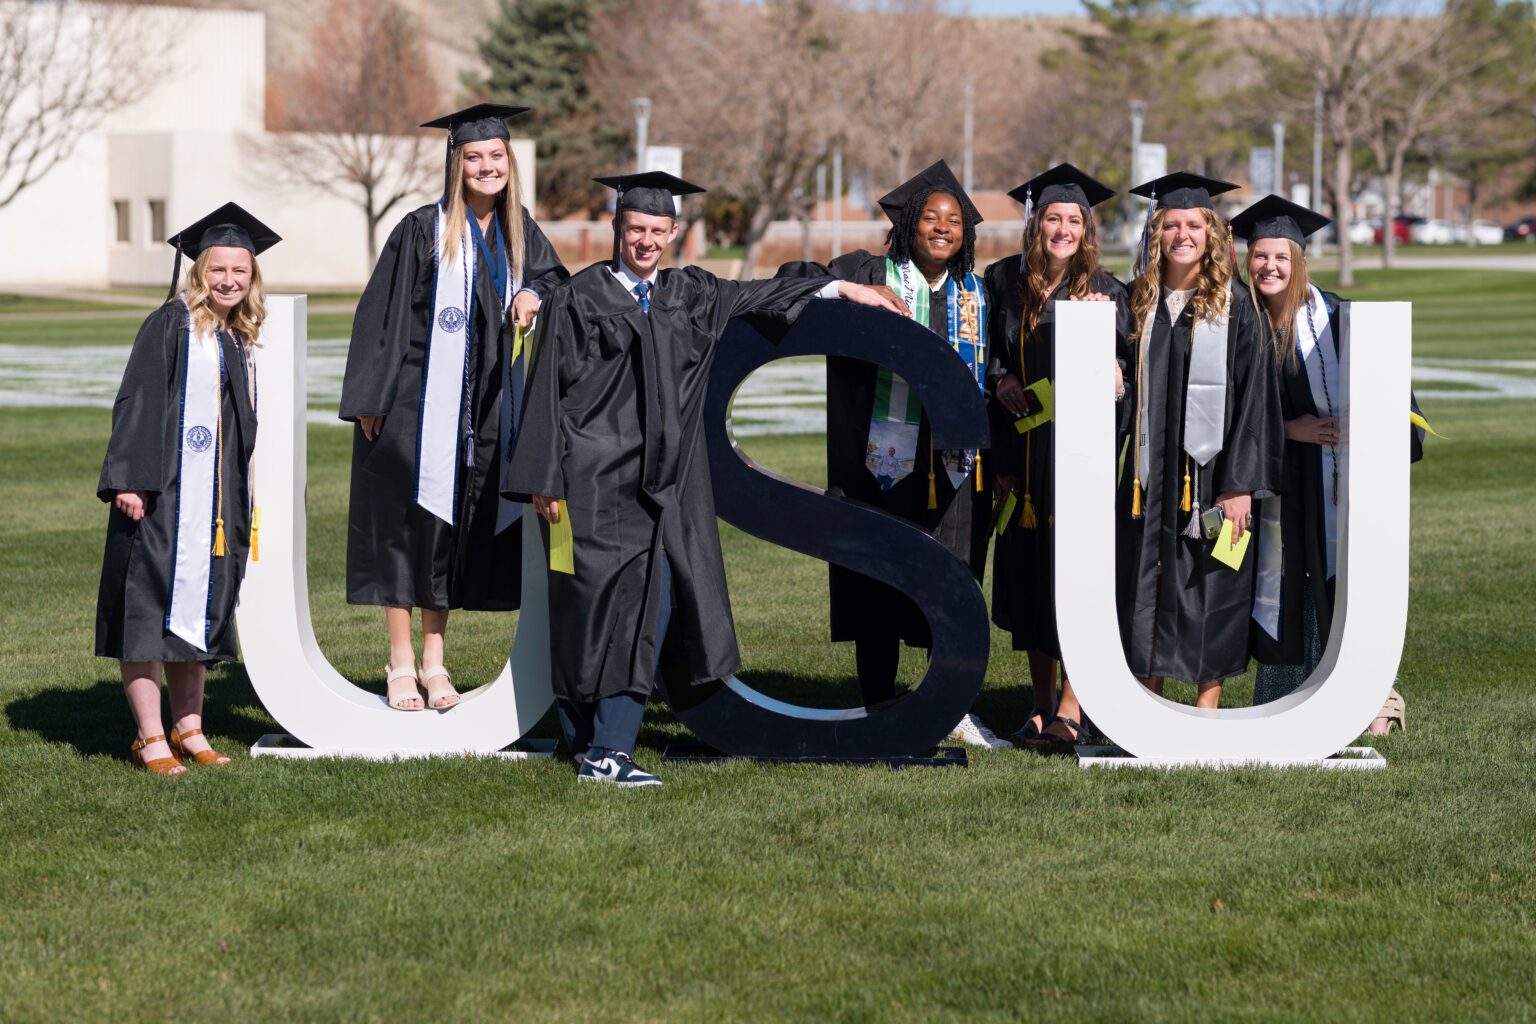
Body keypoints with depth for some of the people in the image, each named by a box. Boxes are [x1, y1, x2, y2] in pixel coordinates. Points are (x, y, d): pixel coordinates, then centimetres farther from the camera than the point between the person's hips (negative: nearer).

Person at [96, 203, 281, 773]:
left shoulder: (241, 341, 15)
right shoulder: (171, 325, -6)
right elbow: (137, 402, -12)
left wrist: (246, 507, 18)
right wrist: (131, 481, -21)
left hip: (219, 498, 7)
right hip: (164, 492, -7)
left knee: (199, 613, 11)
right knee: (151, 615, -6)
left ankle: (188, 730, 17)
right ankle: (150, 738, -5)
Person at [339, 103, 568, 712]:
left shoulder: (519, 231, 7)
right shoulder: (422, 231, -9)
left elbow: (554, 275, 21)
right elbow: (382, 314, -8)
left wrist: (534, 294, -4)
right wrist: (371, 399, -11)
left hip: (486, 405, 5)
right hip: (417, 400, -5)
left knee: (458, 525, 8)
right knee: (409, 520, -2)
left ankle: (434, 660, 16)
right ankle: (402, 664, 5)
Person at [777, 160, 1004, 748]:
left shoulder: (975, 296, 12)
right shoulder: (869, 274, 0)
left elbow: (989, 374, 23)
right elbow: (793, 282, -10)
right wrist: (854, 294, -23)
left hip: (955, 468, 3)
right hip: (886, 458, -3)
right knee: (879, 587, 0)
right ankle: (878, 715, 9)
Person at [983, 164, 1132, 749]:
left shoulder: (1105, 293, -1)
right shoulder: (1004, 282, 7)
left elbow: (1119, 384, -4)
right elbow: (986, 353, 19)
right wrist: (1000, 379, 0)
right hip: (1023, 453, 4)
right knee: (1028, 573, 6)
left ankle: (1070, 710, -8)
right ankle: (1041, 705, 16)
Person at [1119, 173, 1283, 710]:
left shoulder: (1234, 306, -2)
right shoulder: (1139, 303, 8)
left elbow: (1254, 395, -6)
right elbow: (1124, 388, 11)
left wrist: (1240, 483, -13)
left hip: (1210, 471, -3)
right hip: (1148, 473, 3)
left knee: (1210, 588, 0)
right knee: (1146, 592, 5)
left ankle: (1207, 713, 7)